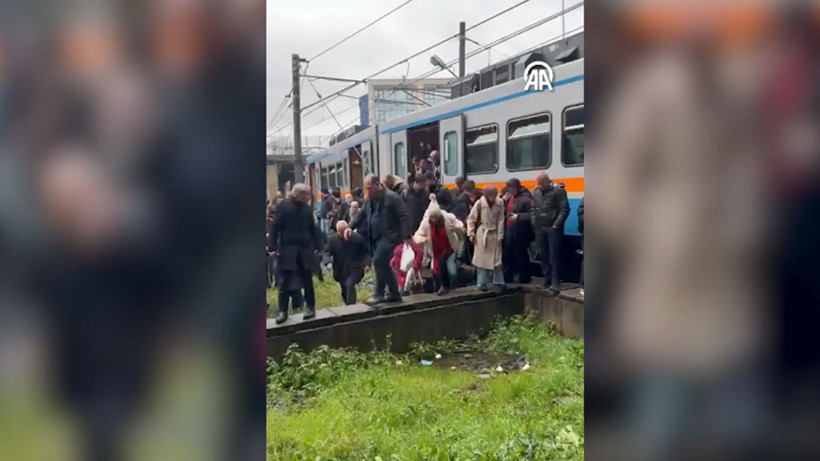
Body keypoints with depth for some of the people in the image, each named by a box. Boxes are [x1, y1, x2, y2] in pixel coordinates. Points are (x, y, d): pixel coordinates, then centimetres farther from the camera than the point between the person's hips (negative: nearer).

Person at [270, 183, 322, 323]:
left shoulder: (307, 208, 7)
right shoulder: (283, 206, -4)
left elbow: (312, 228, 12)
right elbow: (275, 227, -5)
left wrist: (317, 245, 7)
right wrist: (274, 247, -11)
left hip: (305, 249, 3)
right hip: (287, 250, -3)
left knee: (307, 280, 8)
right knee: (285, 281, 0)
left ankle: (311, 307, 19)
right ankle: (282, 310, 7)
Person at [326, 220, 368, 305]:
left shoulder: (357, 238, -11)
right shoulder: (333, 239, -6)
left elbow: (366, 251, 0)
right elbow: (327, 253, 1)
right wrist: (329, 262, -17)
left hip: (355, 269, -3)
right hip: (341, 270, 4)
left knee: (350, 284, -27)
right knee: (344, 292, 12)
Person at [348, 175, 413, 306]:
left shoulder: (392, 197, -13)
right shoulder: (369, 199, 11)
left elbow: (404, 216, -16)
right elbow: (362, 215, 23)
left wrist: (407, 235, -22)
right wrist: (351, 227, 10)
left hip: (389, 236, -8)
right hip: (376, 237, 8)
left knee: (378, 261, -18)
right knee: (382, 265, 10)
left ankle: (379, 294, -9)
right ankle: (393, 293, 22)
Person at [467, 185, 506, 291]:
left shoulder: (500, 203, -10)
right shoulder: (479, 203, -14)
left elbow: (501, 220, -3)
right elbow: (471, 219, -6)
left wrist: (500, 235, -5)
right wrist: (471, 234, -8)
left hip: (495, 234, 2)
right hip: (483, 234, -2)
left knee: (497, 259, 8)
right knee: (482, 259, 3)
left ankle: (499, 281, 20)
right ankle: (481, 283, 11)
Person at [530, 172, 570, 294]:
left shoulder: (558, 191, -6)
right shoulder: (535, 193, 13)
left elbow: (564, 209, -9)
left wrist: (556, 224, -14)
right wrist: (534, 224, 6)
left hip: (553, 228, -6)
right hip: (539, 229, 6)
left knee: (554, 256, -6)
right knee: (543, 255, 9)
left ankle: (555, 282, -2)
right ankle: (546, 280, 18)